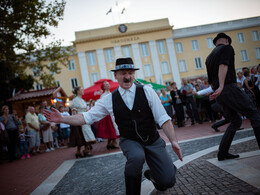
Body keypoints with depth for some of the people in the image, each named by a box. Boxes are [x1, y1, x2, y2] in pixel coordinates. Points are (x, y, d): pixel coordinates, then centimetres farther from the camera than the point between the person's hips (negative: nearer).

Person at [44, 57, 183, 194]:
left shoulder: (147, 92, -8)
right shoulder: (110, 99, -4)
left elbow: (163, 119, -10)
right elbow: (87, 117, -2)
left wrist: (173, 141, -19)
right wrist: (62, 119, -11)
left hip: (153, 141, 1)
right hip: (130, 141, 0)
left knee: (167, 181, -10)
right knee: (136, 157, -36)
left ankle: (152, 174, 27)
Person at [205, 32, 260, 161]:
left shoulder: (209, 57, 23)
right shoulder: (227, 48, 2)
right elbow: (223, 66, -16)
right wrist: (221, 86, -24)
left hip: (219, 94, 8)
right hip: (229, 88, -8)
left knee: (236, 121, 16)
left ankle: (222, 153, 12)